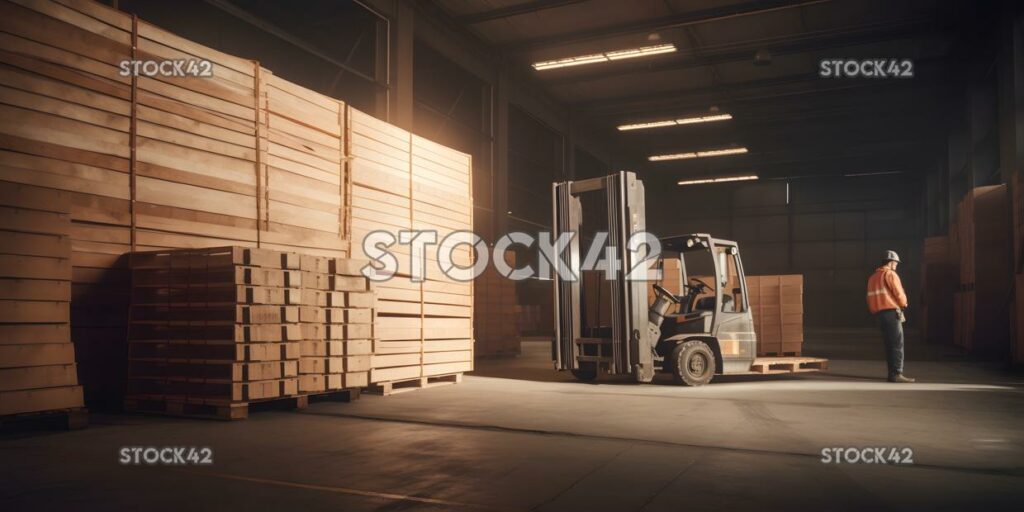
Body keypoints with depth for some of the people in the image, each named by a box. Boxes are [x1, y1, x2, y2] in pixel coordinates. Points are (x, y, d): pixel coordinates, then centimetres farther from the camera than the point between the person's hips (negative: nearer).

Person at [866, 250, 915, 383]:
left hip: (879, 313, 8)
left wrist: (875, 313, 13)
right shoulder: (890, 274, -5)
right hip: (891, 312, -8)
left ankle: (892, 373, 12)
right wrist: (904, 304, 9)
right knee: (897, 344, -9)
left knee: (889, 345, 11)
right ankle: (897, 374, -14)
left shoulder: (872, 277, 19)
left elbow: (870, 299, 15)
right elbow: (899, 293, -10)